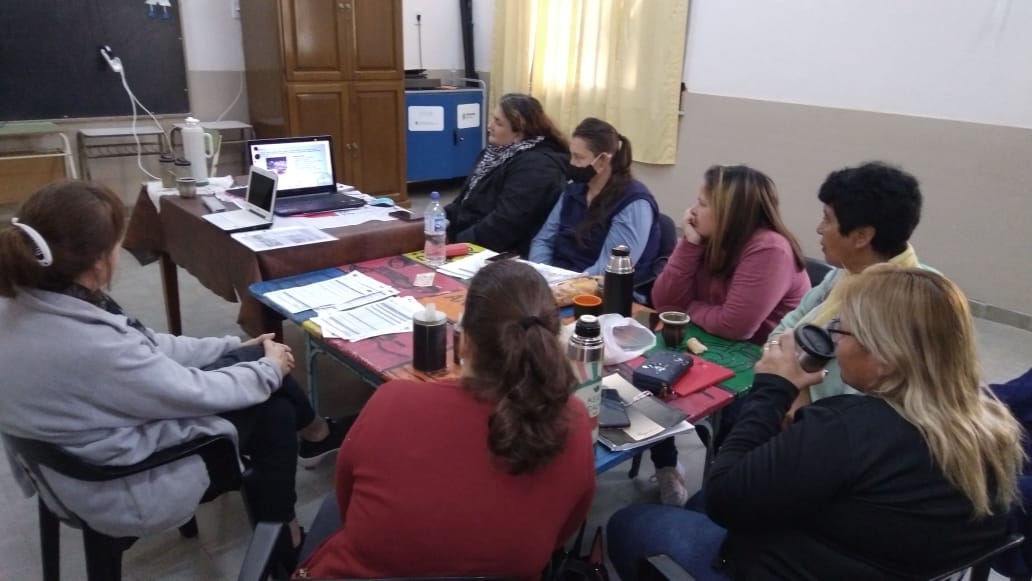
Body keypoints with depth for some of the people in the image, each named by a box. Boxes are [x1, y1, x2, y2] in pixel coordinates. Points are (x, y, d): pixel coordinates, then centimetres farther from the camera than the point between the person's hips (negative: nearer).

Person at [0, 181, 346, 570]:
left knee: (249, 359, 7)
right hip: (124, 492, -8)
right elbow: (200, 393, -22)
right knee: (274, 413, 6)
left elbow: (146, 346, 2)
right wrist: (268, 369, -4)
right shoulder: (91, 349, -36)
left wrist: (237, 347, 6)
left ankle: (315, 435, 32)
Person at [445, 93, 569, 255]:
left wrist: (458, 242, -20)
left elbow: (503, 226, -25)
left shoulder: (535, 167, -19)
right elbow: (469, 197, 16)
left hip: (502, 256, -9)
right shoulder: (501, 151, 13)